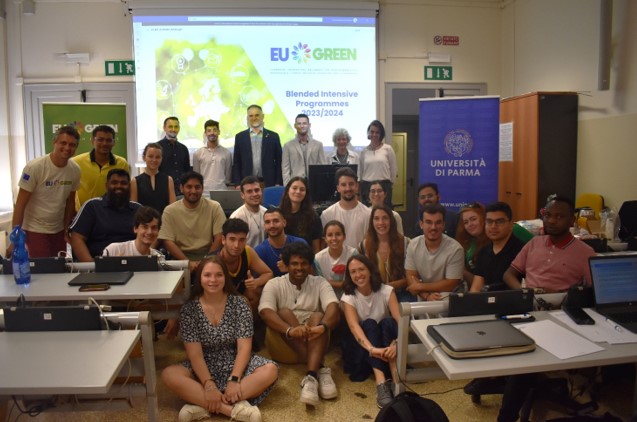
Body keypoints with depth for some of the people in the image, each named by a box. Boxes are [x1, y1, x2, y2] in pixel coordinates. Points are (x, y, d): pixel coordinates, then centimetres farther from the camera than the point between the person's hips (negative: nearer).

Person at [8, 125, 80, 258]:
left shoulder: (75, 170, -3)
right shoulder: (34, 167, -15)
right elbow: (20, 204, -12)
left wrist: (67, 229, 8)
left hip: (58, 230, 4)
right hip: (35, 230, -4)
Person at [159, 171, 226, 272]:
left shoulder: (214, 207, 1)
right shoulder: (170, 210, 1)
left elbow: (220, 238, -2)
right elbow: (168, 242, -4)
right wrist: (188, 262, -17)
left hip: (208, 254, 1)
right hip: (181, 256, 0)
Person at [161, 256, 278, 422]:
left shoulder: (239, 304, -8)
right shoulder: (189, 309, -9)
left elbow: (244, 347, -13)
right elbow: (195, 353, -15)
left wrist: (234, 379, -26)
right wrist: (209, 385, -27)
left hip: (235, 364, 1)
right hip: (203, 367, 0)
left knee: (270, 370, -26)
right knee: (168, 375, -28)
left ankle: (202, 405, -29)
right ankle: (233, 407, -34)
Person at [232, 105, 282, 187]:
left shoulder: (273, 136, 7)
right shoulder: (240, 137, 8)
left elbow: (279, 162, 6)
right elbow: (236, 164, 7)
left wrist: (278, 184, -2)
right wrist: (237, 184, -2)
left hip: (268, 184, 0)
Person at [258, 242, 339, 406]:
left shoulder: (320, 283, 3)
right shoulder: (274, 285, 0)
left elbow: (333, 307, -16)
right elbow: (266, 312, -20)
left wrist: (322, 327, -40)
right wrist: (290, 330, -40)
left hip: (314, 342, 1)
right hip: (283, 345, 0)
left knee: (318, 316, -27)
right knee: (284, 313, -27)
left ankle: (311, 377, -46)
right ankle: (320, 370, -37)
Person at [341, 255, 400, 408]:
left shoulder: (386, 291, -9)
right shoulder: (348, 297, -12)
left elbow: (399, 320, -22)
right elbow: (354, 326, -29)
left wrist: (396, 343, -44)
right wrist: (371, 349, -49)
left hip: (385, 340, 1)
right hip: (362, 346, -1)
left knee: (388, 322, -29)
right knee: (369, 324, -31)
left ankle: (395, 378, -39)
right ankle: (381, 383, -47)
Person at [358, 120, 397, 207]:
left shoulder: (388, 149, 2)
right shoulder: (364, 151, 8)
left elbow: (393, 169, 5)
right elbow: (360, 171, 12)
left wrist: (390, 183, 7)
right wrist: (362, 186, 10)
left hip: (384, 186, -2)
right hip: (367, 186, 2)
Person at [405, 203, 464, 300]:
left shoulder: (455, 249, -13)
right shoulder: (413, 245, -4)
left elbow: (451, 284, -13)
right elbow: (411, 277, -3)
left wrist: (420, 286, -10)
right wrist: (427, 295, -18)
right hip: (423, 301, 2)